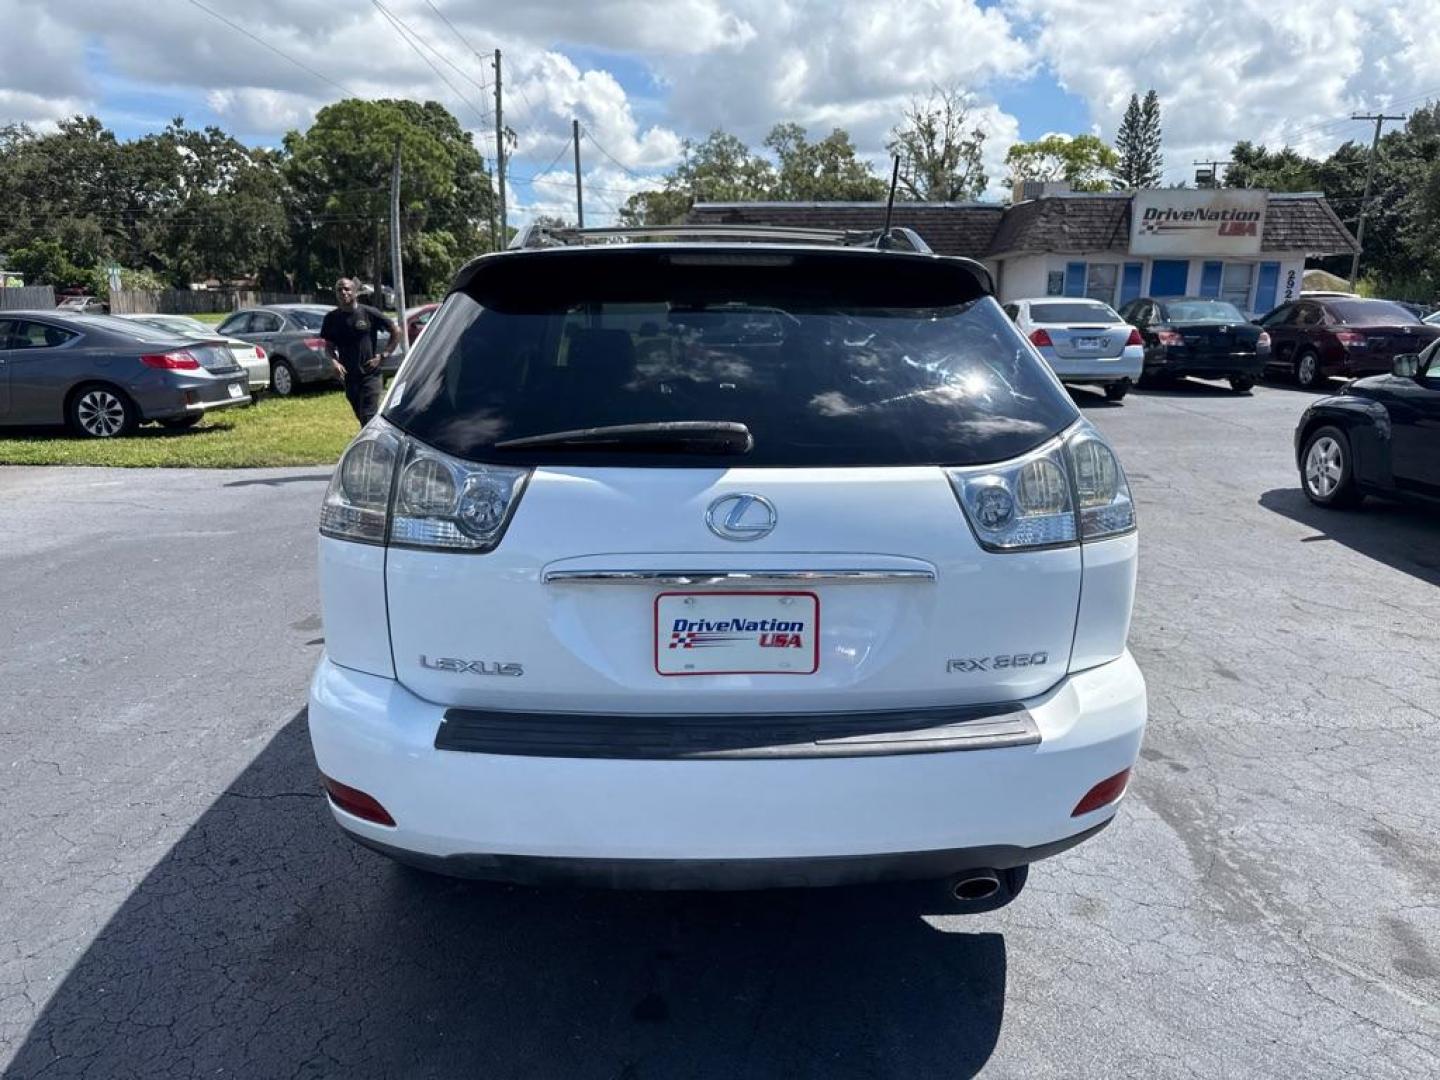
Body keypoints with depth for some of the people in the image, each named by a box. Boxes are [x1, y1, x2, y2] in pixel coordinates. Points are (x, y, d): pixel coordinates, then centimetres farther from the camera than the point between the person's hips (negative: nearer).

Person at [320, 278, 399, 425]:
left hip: (370, 375, -5)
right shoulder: (332, 319, 4)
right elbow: (330, 345, 13)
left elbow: (396, 331, 0)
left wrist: (384, 355, -5)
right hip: (349, 377, 5)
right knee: (361, 417, 14)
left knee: (368, 417, -11)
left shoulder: (369, 313, -7)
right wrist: (334, 361, -7)